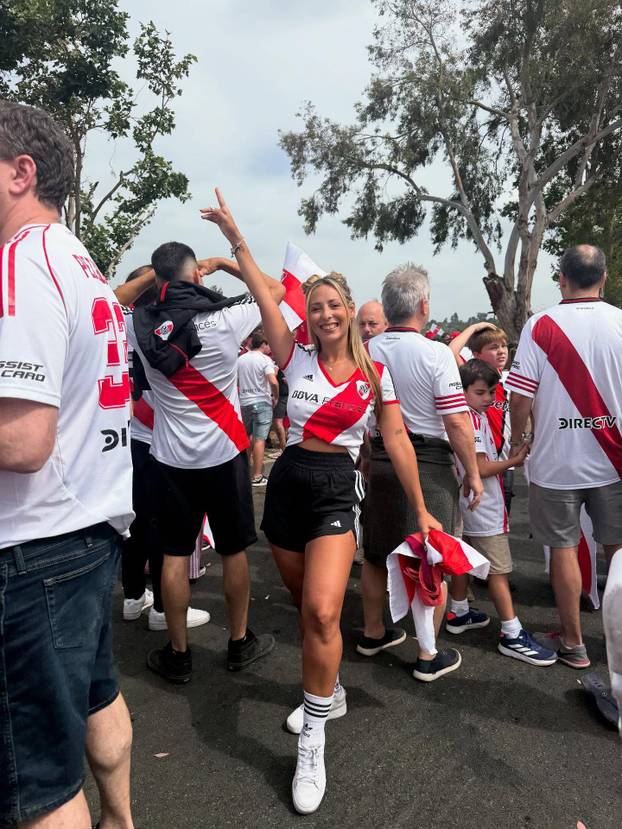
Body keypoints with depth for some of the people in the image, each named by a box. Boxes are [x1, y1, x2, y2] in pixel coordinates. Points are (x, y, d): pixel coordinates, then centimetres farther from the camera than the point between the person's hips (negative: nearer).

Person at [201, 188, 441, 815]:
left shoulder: (375, 375, 1)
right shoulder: (297, 359, 2)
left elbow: (397, 443, 3)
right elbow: (264, 298, -5)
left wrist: (421, 510, 3)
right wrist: (236, 240, -10)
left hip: (336, 491, -2)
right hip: (287, 483, 2)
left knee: (322, 612, -18)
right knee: (307, 608, 15)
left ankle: (313, 746, -1)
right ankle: (329, 689, 42)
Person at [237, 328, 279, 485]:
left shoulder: (240, 359, 9)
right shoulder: (265, 359, -9)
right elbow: (273, 381, -21)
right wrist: (275, 397, -6)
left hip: (244, 402, 6)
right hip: (262, 402, -6)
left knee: (248, 437, 20)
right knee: (259, 439, -4)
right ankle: (256, 476, -4)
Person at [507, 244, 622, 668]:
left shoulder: (540, 325, -10)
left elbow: (521, 396, -11)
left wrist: (518, 438, 6)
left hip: (557, 461, -2)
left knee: (564, 548, 10)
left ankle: (573, 643, 23)